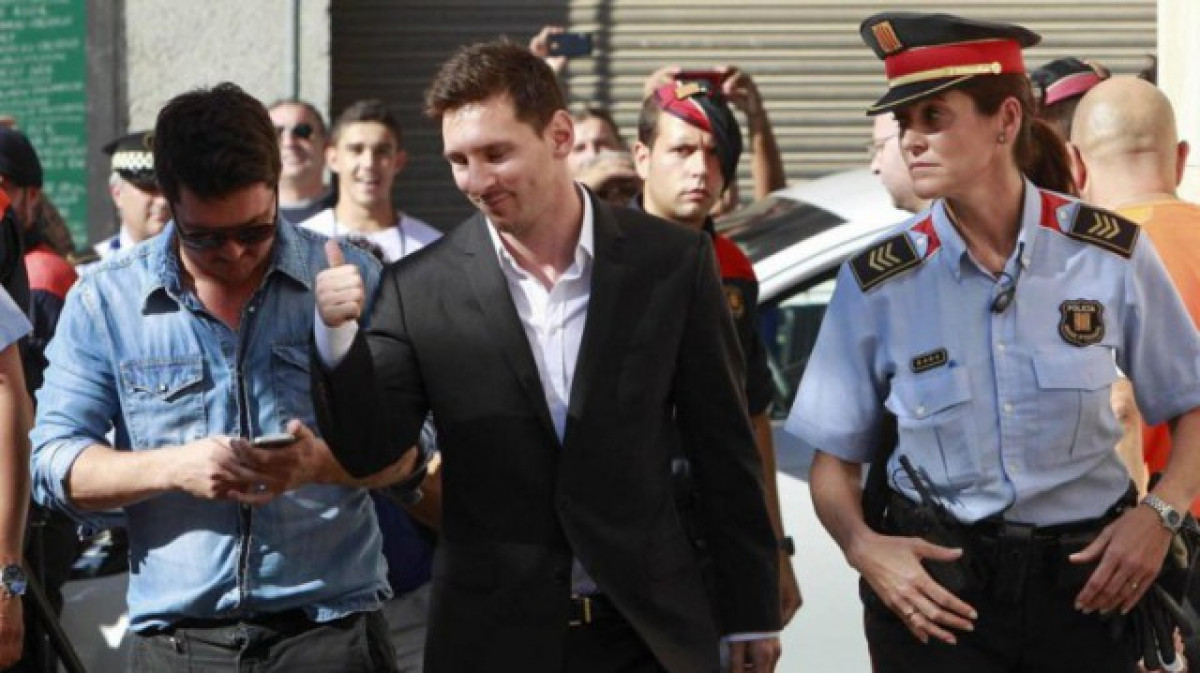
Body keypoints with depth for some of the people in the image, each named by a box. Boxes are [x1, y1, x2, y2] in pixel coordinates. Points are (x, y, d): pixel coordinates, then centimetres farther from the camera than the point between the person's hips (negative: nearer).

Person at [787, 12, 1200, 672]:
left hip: (1086, 584, 0)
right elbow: (834, 461, 2)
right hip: (935, 586, 0)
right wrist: (861, 545, -17)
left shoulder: (1111, 255, -5)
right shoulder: (876, 283, -4)